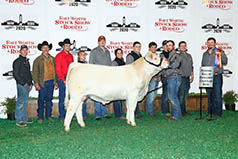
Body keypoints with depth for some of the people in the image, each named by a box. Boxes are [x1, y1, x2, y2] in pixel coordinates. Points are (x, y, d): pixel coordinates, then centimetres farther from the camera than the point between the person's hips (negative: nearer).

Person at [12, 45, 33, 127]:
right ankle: (18, 121, -2)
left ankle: (24, 119, 20)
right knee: (20, 102, -6)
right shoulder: (17, 61, -7)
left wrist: (30, 83, 14)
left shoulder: (27, 61, 18)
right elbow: (15, 74, -12)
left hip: (27, 85, 8)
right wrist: (23, 83, -15)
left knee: (25, 102, 13)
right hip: (21, 85, -8)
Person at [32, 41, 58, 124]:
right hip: (42, 83, -4)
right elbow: (35, 72, -3)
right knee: (41, 100, 2)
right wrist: (36, 83, -11)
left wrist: (56, 81, 12)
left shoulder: (52, 59, 11)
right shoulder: (38, 60, -1)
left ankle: (48, 115, 21)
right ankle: (40, 117, 11)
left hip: (51, 82, 4)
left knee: (49, 99, 11)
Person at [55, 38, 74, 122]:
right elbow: (57, 70, -5)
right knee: (62, 99, 0)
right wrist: (64, 80, -10)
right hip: (62, 80, -5)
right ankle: (62, 116, 6)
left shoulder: (70, 56, 15)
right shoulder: (59, 56, -1)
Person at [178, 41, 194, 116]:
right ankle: (181, 111, 0)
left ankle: (184, 110, 15)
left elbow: (191, 66, 23)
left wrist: (192, 75, 18)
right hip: (181, 78, -6)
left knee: (185, 95, 9)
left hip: (187, 78, 6)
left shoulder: (189, 56, 17)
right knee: (181, 95, -6)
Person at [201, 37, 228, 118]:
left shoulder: (220, 52, 6)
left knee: (217, 95, -6)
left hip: (217, 76, -4)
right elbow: (202, 65, 24)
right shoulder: (205, 54, 19)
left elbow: (225, 62, -4)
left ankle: (218, 113, 0)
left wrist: (220, 54, -16)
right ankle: (210, 112, 16)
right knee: (209, 95, 8)